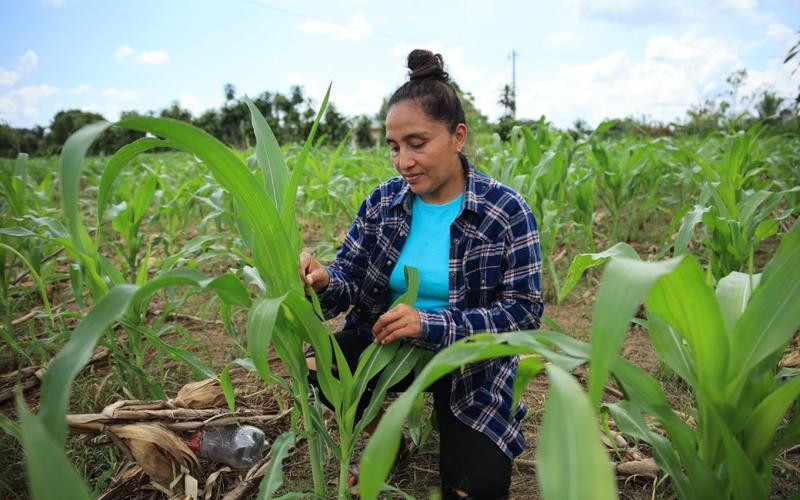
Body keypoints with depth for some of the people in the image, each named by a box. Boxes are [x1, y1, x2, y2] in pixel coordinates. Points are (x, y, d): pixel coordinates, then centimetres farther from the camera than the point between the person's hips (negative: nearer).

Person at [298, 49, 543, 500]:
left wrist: (432, 324, -32)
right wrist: (323, 281, -34)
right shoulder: (383, 201, -5)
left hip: (470, 362, -2)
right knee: (315, 368, -24)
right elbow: (351, 274, -7)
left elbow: (524, 310, -19)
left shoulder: (507, 212, -16)